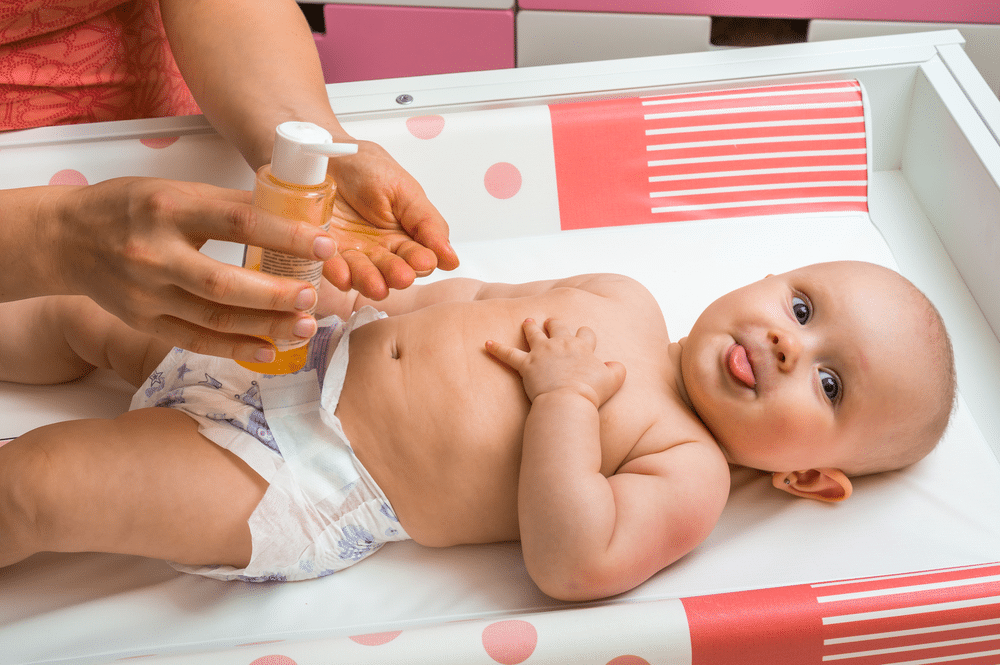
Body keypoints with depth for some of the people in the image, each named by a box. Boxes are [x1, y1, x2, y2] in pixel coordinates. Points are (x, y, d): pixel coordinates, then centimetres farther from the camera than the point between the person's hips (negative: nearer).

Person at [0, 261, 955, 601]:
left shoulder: (688, 476, -13)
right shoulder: (618, 299, 5)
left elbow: (572, 563, -28)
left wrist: (564, 396, -27)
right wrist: (379, 299, -2)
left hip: (302, 485, -6)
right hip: (320, 347, 6)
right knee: (88, 310, 16)